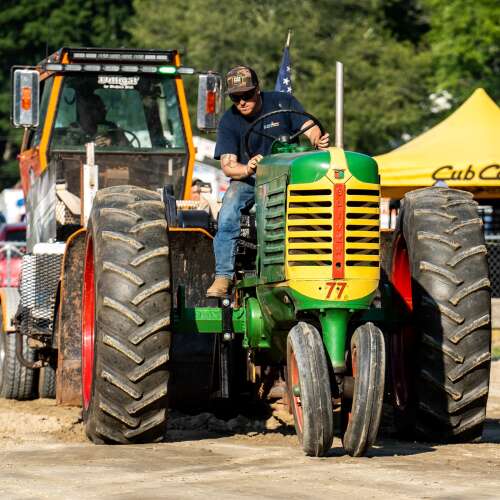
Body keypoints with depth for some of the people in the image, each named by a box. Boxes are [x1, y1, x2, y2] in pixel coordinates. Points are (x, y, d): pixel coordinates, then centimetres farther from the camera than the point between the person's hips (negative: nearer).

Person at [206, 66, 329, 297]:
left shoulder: (282, 103, -2)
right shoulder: (228, 122, -2)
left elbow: (311, 129, -8)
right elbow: (228, 165, -11)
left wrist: (318, 141, -34)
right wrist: (247, 170, -34)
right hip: (248, 179, 0)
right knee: (228, 212, -29)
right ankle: (223, 275, -30)